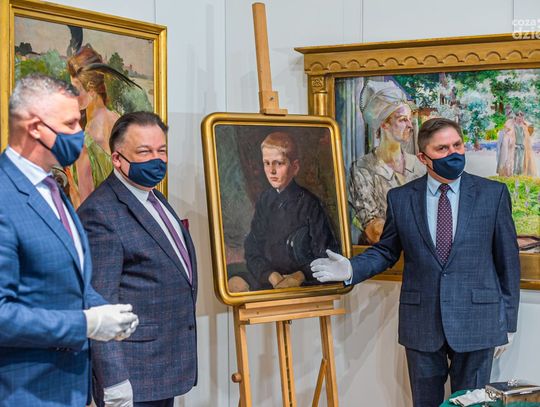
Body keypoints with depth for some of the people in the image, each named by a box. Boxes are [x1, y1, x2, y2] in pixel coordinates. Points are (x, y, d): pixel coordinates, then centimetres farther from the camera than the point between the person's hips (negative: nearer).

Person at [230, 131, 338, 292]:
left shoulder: (309, 203, -5)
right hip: (268, 281, 4)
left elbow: (326, 254, -3)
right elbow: (252, 252, 7)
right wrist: (272, 276, -11)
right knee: (234, 283, -24)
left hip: (306, 284, -4)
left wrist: (300, 276, -16)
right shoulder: (264, 201, 8)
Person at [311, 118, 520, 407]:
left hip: (476, 322, -1)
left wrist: (507, 321, 3)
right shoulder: (400, 198, 2)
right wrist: (351, 269, -11)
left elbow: (508, 258, 2)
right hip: (421, 324, 1)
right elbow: (386, 251, 9)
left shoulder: (493, 193, -1)